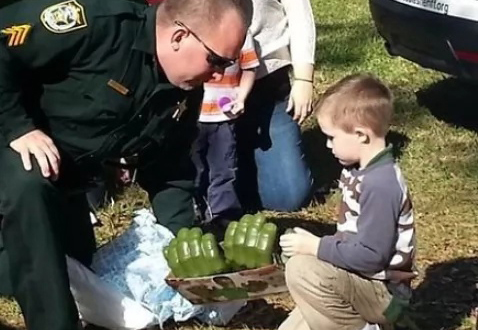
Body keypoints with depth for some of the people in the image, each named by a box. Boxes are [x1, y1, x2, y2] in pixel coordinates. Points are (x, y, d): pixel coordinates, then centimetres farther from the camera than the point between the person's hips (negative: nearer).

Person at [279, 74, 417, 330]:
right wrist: (320, 246, 1)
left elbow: (370, 256, -28)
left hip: (382, 292, -9)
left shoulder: (381, 184, -27)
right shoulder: (360, 170, 4)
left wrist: (317, 247, -20)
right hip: (360, 282, 9)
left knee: (302, 269, -28)